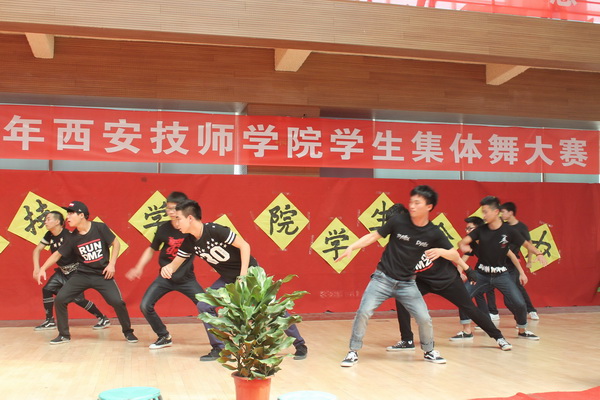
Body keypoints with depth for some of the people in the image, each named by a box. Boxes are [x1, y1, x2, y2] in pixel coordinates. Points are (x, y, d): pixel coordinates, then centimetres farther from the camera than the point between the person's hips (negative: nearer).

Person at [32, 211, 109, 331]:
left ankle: (103, 319, 3)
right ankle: (49, 321, 13)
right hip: (62, 271, 8)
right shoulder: (49, 235, 0)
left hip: (75, 271, -8)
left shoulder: (67, 235, -24)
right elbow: (37, 250, 8)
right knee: (47, 289, -2)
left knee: (77, 298, -9)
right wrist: (37, 268, -3)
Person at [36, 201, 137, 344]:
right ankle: (63, 335, 11)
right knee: (59, 299, -7)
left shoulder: (100, 228, -12)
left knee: (117, 302, -14)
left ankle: (128, 332, 11)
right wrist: (42, 268, -6)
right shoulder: (73, 238, -4)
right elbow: (58, 254, 4)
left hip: (103, 274, -3)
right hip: (82, 274, 3)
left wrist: (111, 264, -9)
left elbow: (115, 243, -3)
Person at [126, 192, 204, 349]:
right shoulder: (163, 229, -8)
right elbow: (151, 250, 6)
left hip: (187, 278, -2)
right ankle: (164, 337, 13)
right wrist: (138, 268, 0)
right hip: (165, 277, 2)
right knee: (145, 306, -8)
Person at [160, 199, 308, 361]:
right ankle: (219, 349, 3)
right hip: (228, 278, 6)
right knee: (203, 306, -9)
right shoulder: (189, 242, -6)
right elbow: (176, 263, 3)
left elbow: (244, 245, -22)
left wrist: (243, 276, -24)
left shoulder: (214, 230, -26)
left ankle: (300, 345, 8)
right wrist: (167, 268, -22)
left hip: (250, 272, -6)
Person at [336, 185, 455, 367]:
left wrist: (441, 251, -23)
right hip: (383, 278, -1)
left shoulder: (434, 233, -6)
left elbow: (455, 256, -1)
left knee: (424, 318, -2)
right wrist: (351, 247, -12)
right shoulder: (398, 220, -10)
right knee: (363, 312, -13)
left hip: (407, 283, 1)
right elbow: (374, 236, -1)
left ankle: (429, 351, 26)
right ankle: (353, 352, 4)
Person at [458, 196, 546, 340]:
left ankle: (522, 330, 21)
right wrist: (463, 246, -39)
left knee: (519, 303, -8)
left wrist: (538, 253, -17)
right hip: (482, 274, 1)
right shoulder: (481, 230, -5)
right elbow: (463, 241, -15)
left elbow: (526, 244, 1)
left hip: (501, 274, -1)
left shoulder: (508, 231, -9)